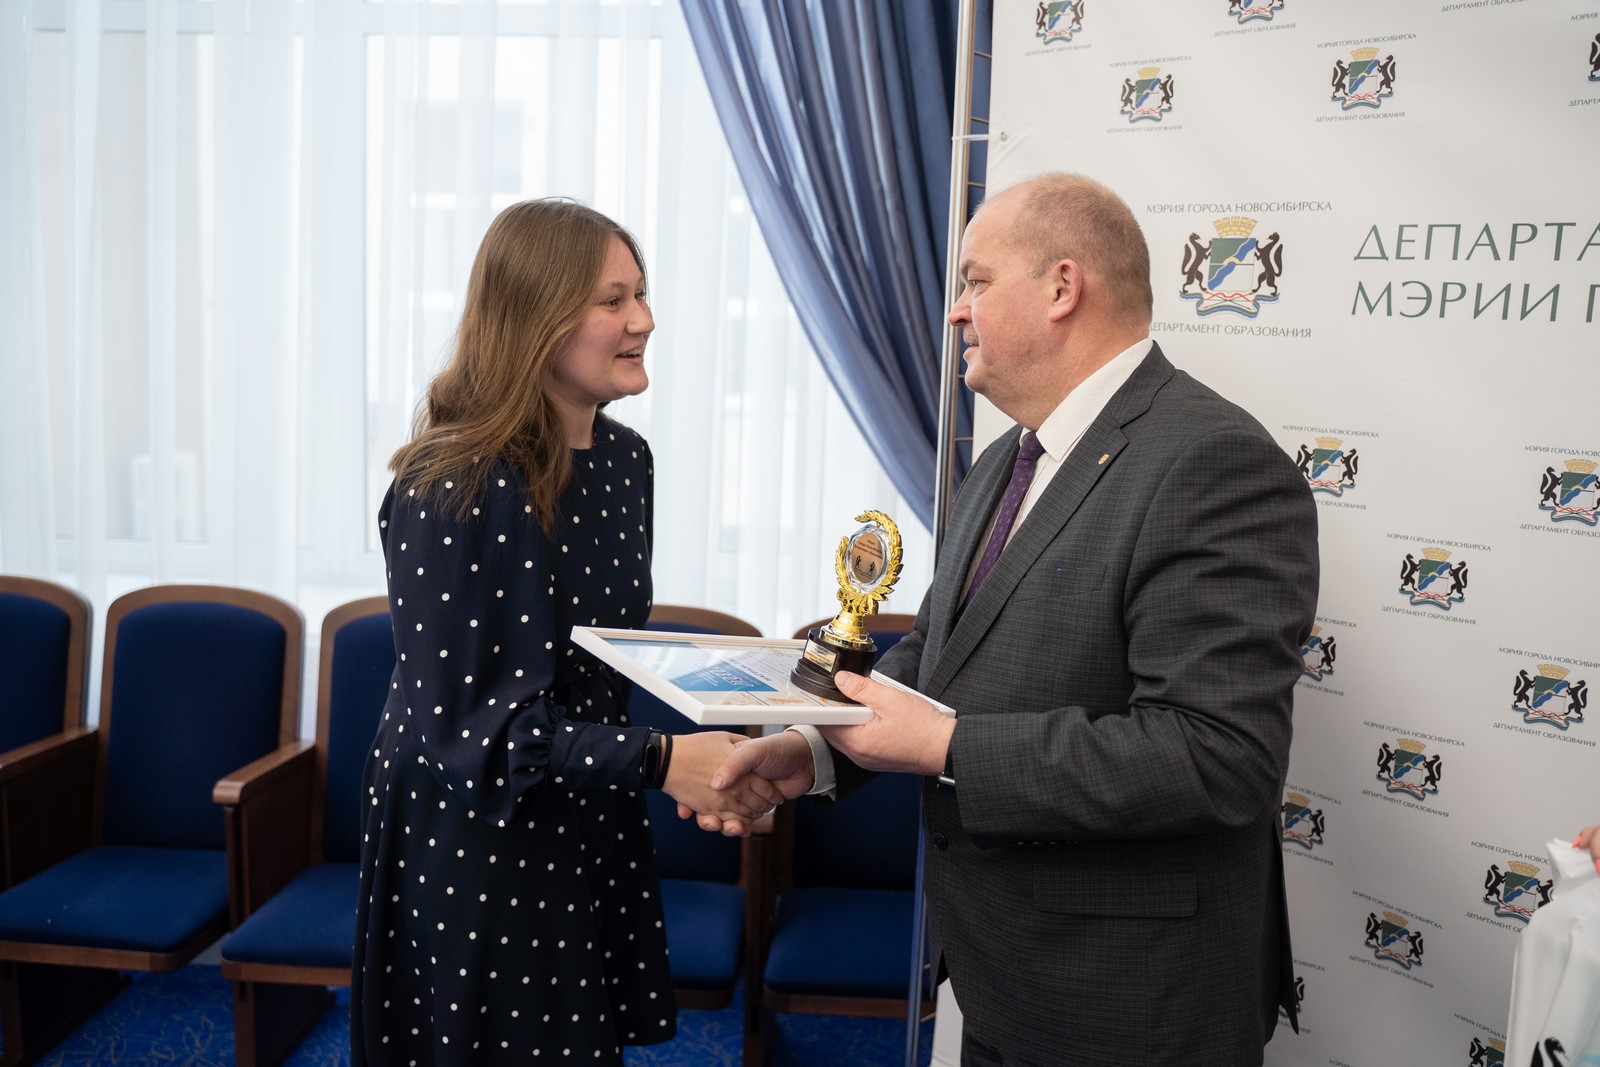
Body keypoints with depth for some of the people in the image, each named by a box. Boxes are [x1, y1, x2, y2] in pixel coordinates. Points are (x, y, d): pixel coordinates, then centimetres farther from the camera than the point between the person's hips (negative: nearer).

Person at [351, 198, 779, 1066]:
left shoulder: (622, 458, 1)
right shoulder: (450, 488, -23)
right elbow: (464, 726, -23)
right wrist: (658, 760, -30)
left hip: (588, 831, 7)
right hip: (471, 843, -7)